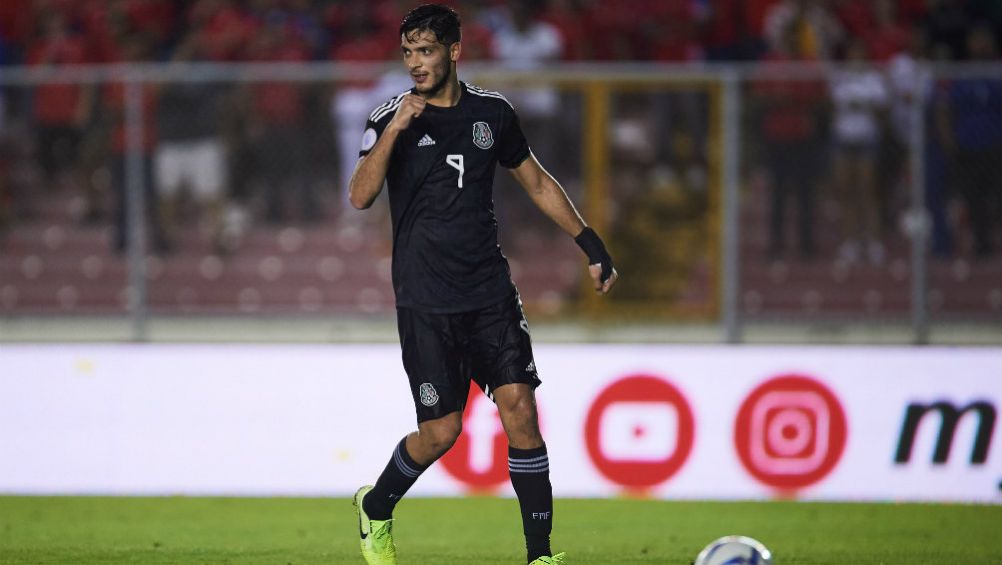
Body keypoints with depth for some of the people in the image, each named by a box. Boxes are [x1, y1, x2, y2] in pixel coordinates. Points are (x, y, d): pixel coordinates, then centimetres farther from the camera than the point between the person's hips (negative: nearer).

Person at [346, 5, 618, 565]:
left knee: (520, 408, -9)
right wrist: (394, 130, -25)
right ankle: (376, 508, 25)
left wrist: (592, 245, 15)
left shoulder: (492, 112, 6)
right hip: (426, 303, -3)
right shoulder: (390, 119, -3)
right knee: (442, 429, -5)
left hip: (491, 293, 3)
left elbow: (537, 182, 18)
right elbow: (361, 197, -16)